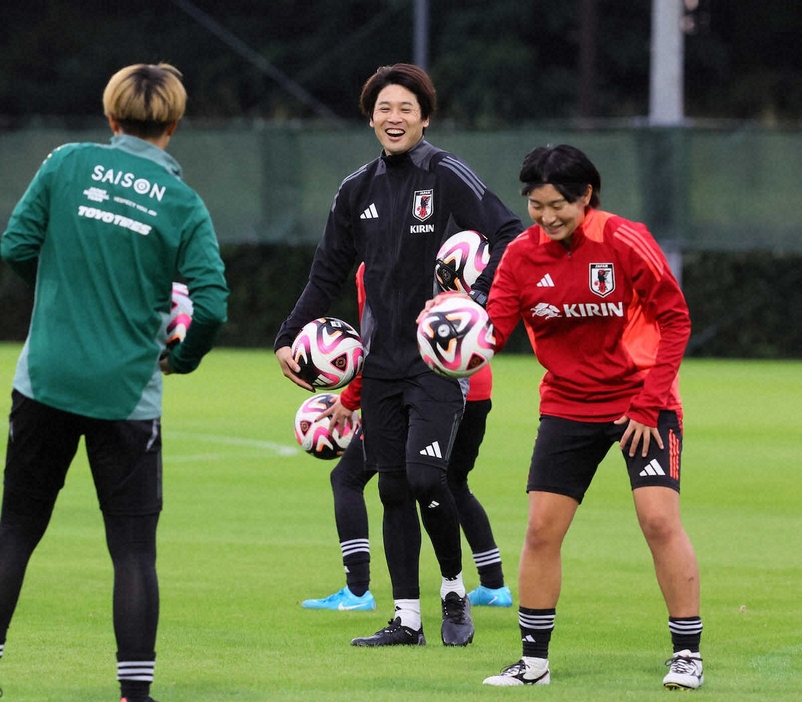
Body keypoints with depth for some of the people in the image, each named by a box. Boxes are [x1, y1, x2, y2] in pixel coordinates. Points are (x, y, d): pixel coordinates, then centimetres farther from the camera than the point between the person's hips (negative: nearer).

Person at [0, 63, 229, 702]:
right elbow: (212, 306, -9)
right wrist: (183, 357, 11)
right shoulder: (183, 204, -3)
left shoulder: (68, 164, -1)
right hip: (128, 393, -1)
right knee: (133, 546, 4)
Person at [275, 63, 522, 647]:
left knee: (425, 474, -17)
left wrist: (473, 298, -26)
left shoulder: (448, 177, -6)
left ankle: (455, 589, 5)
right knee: (393, 488, 4)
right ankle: (407, 618, 9)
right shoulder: (358, 191, 11)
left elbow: (512, 237, -13)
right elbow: (328, 275, 19)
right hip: (381, 361, 6)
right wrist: (289, 338, 12)